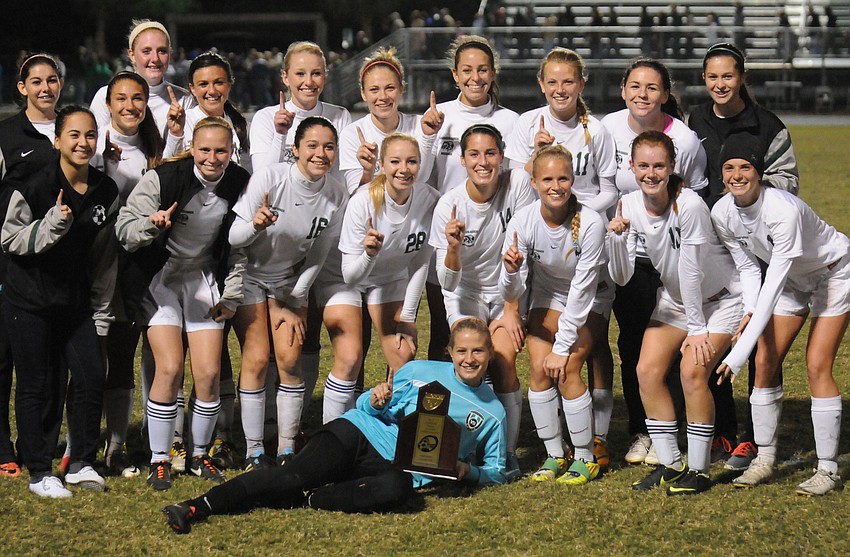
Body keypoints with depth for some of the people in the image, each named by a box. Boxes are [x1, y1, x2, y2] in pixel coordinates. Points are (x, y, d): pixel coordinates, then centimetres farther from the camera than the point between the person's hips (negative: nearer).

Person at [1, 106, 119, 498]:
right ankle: (39, 472, 11)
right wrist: (53, 223, -25)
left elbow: (103, 257, 9)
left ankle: (81, 463, 14)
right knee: (35, 386, 0)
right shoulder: (36, 186, -14)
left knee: (92, 377, -2)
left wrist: (101, 314, 11)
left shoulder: (105, 192, 2)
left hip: (76, 301, 5)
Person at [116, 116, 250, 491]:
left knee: (209, 374, -4)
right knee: (170, 368, -16)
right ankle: (159, 460, -2)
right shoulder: (162, 179, -19)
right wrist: (151, 225, -38)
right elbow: (124, 231, -17)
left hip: (205, 279, 4)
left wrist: (232, 295, 3)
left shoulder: (239, 184, -6)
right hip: (159, 279, -3)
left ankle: (200, 456, 16)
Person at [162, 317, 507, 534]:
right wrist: (375, 401, -8)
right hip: (361, 435, 0)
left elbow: (496, 472, 19)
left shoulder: (492, 413, 13)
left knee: (397, 489, -41)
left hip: (401, 467, 0)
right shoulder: (420, 371, 14)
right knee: (296, 475, -28)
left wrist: (467, 470, -4)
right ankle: (195, 508, -38)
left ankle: (301, 501, -34)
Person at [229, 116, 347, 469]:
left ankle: (287, 450, 3)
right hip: (249, 275, -3)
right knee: (256, 360, -11)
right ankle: (254, 451, -4)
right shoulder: (270, 179, -24)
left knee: (290, 360, -7)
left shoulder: (337, 196, -12)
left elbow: (317, 257, -1)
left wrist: (293, 303, -2)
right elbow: (232, 238, -20)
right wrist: (255, 226, -41)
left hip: (290, 280, 3)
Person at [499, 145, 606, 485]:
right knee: (539, 368, -13)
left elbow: (582, 291, -24)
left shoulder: (590, 224, -29)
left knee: (567, 371, -17)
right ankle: (554, 454, 2)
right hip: (546, 300, 3)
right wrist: (511, 271, -44)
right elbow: (511, 294, -21)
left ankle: (586, 458, -3)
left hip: (586, 306, -3)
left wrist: (563, 347, -22)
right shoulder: (522, 222, -22)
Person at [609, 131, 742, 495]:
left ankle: (698, 471, -9)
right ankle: (670, 465, 5)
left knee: (692, 371, -20)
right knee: (647, 370, -7)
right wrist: (615, 239, -29)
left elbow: (691, 272, -24)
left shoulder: (689, 205, -29)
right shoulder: (628, 207, -11)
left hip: (720, 297, -6)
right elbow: (622, 277, -13)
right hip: (675, 299, 6)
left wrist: (697, 329, -19)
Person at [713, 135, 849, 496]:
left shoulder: (783, 209, -38)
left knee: (817, 366, -15)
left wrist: (740, 351, -43)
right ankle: (764, 459, 10)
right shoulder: (722, 214, -17)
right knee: (765, 362, -2)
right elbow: (747, 265, -1)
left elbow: (773, 283, -40)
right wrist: (749, 310, -21)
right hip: (794, 279, 6)